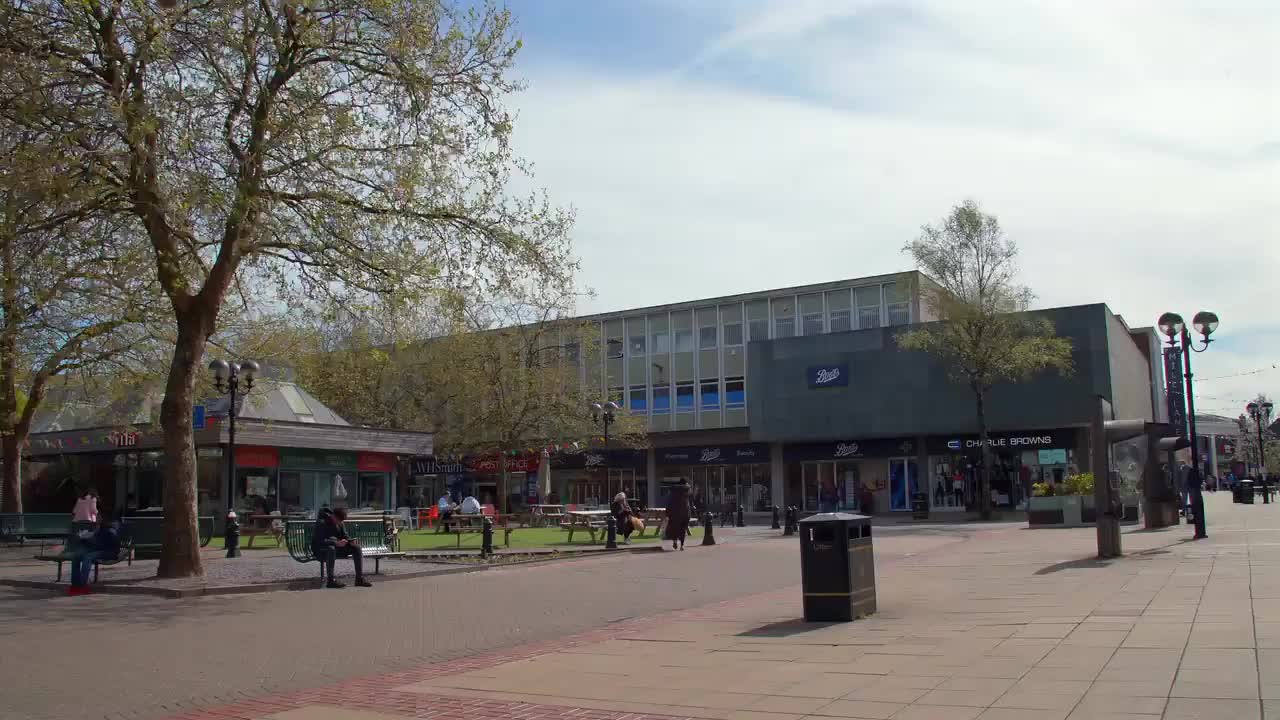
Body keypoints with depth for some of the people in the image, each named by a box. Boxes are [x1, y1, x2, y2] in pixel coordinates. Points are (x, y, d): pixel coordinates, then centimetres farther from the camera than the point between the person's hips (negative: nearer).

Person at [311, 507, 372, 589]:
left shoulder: (339, 523, 4)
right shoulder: (321, 522, -18)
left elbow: (345, 537, 10)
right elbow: (320, 541, -27)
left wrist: (350, 541, -14)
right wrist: (336, 543, -38)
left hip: (336, 547, 7)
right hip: (320, 550, -7)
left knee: (356, 547, -12)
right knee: (331, 548, -41)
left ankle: (360, 579, -15)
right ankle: (331, 580, -37)